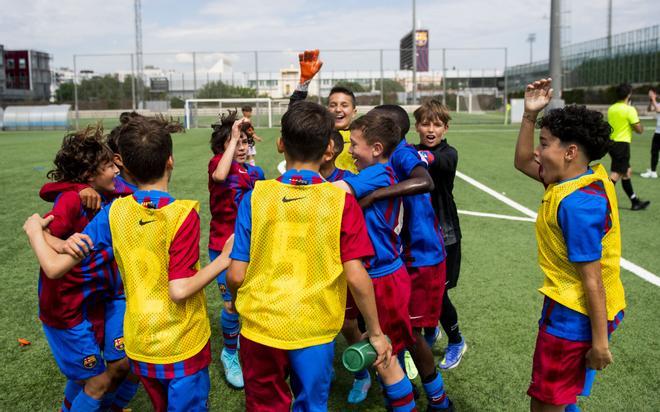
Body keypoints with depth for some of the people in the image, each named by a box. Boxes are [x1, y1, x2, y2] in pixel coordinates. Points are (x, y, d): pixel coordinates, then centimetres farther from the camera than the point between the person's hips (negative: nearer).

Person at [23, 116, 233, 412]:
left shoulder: (113, 213, -10)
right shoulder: (183, 214, -21)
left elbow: (54, 266, -8)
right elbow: (179, 291, -24)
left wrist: (34, 230, 10)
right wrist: (224, 260, -14)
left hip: (139, 346, 4)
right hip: (183, 346, -4)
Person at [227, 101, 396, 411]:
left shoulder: (256, 196, -7)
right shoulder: (342, 200, -11)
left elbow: (236, 275, -6)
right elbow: (356, 277, -14)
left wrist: (236, 301, 16)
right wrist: (376, 333, 0)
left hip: (259, 328, 1)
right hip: (314, 331, -1)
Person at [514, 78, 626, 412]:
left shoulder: (578, 204, -27)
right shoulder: (588, 176, 2)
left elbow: (592, 278, -25)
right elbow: (522, 163, 14)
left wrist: (599, 341, -20)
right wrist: (530, 114, 3)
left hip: (575, 316, -10)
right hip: (572, 308, 10)